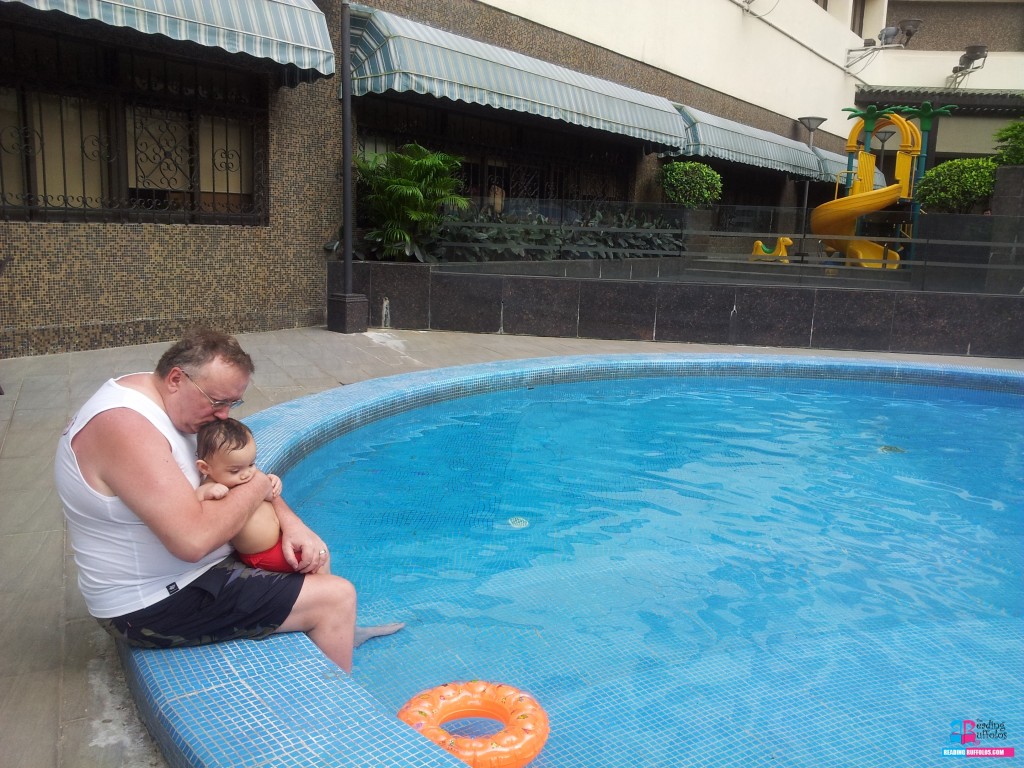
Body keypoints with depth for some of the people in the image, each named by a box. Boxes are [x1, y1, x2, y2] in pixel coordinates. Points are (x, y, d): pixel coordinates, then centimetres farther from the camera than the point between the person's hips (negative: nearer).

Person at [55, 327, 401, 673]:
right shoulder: (126, 427, -29)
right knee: (337, 596, -11)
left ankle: (338, 632, 38)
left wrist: (292, 523, -8)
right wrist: (257, 486, -20)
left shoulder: (163, 397, 2)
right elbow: (193, 539, -36)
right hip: (157, 607, -10)